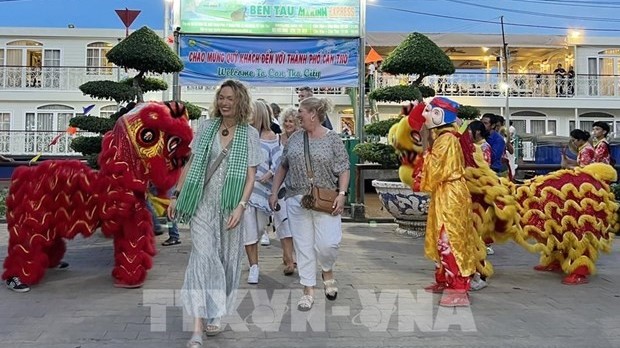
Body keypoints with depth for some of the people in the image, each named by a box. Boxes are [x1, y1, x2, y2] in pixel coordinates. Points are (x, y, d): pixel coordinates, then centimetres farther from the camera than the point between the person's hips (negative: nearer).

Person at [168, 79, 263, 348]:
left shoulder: (250, 134, 0)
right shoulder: (207, 127, 6)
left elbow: (250, 175, -4)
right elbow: (191, 163, 10)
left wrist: (240, 206, -15)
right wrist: (176, 195, 7)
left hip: (230, 205, 0)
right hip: (202, 202, 0)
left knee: (227, 259, 8)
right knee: (202, 256, -8)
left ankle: (215, 314, 28)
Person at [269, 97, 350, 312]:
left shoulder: (333, 139, -2)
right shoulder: (295, 138, 9)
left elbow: (344, 170, -2)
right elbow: (283, 167, 15)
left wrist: (342, 193, -14)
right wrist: (274, 192, 11)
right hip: (297, 201, 3)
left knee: (328, 243, -8)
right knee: (303, 245, 6)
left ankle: (327, 272, 26)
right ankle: (308, 290, 17)